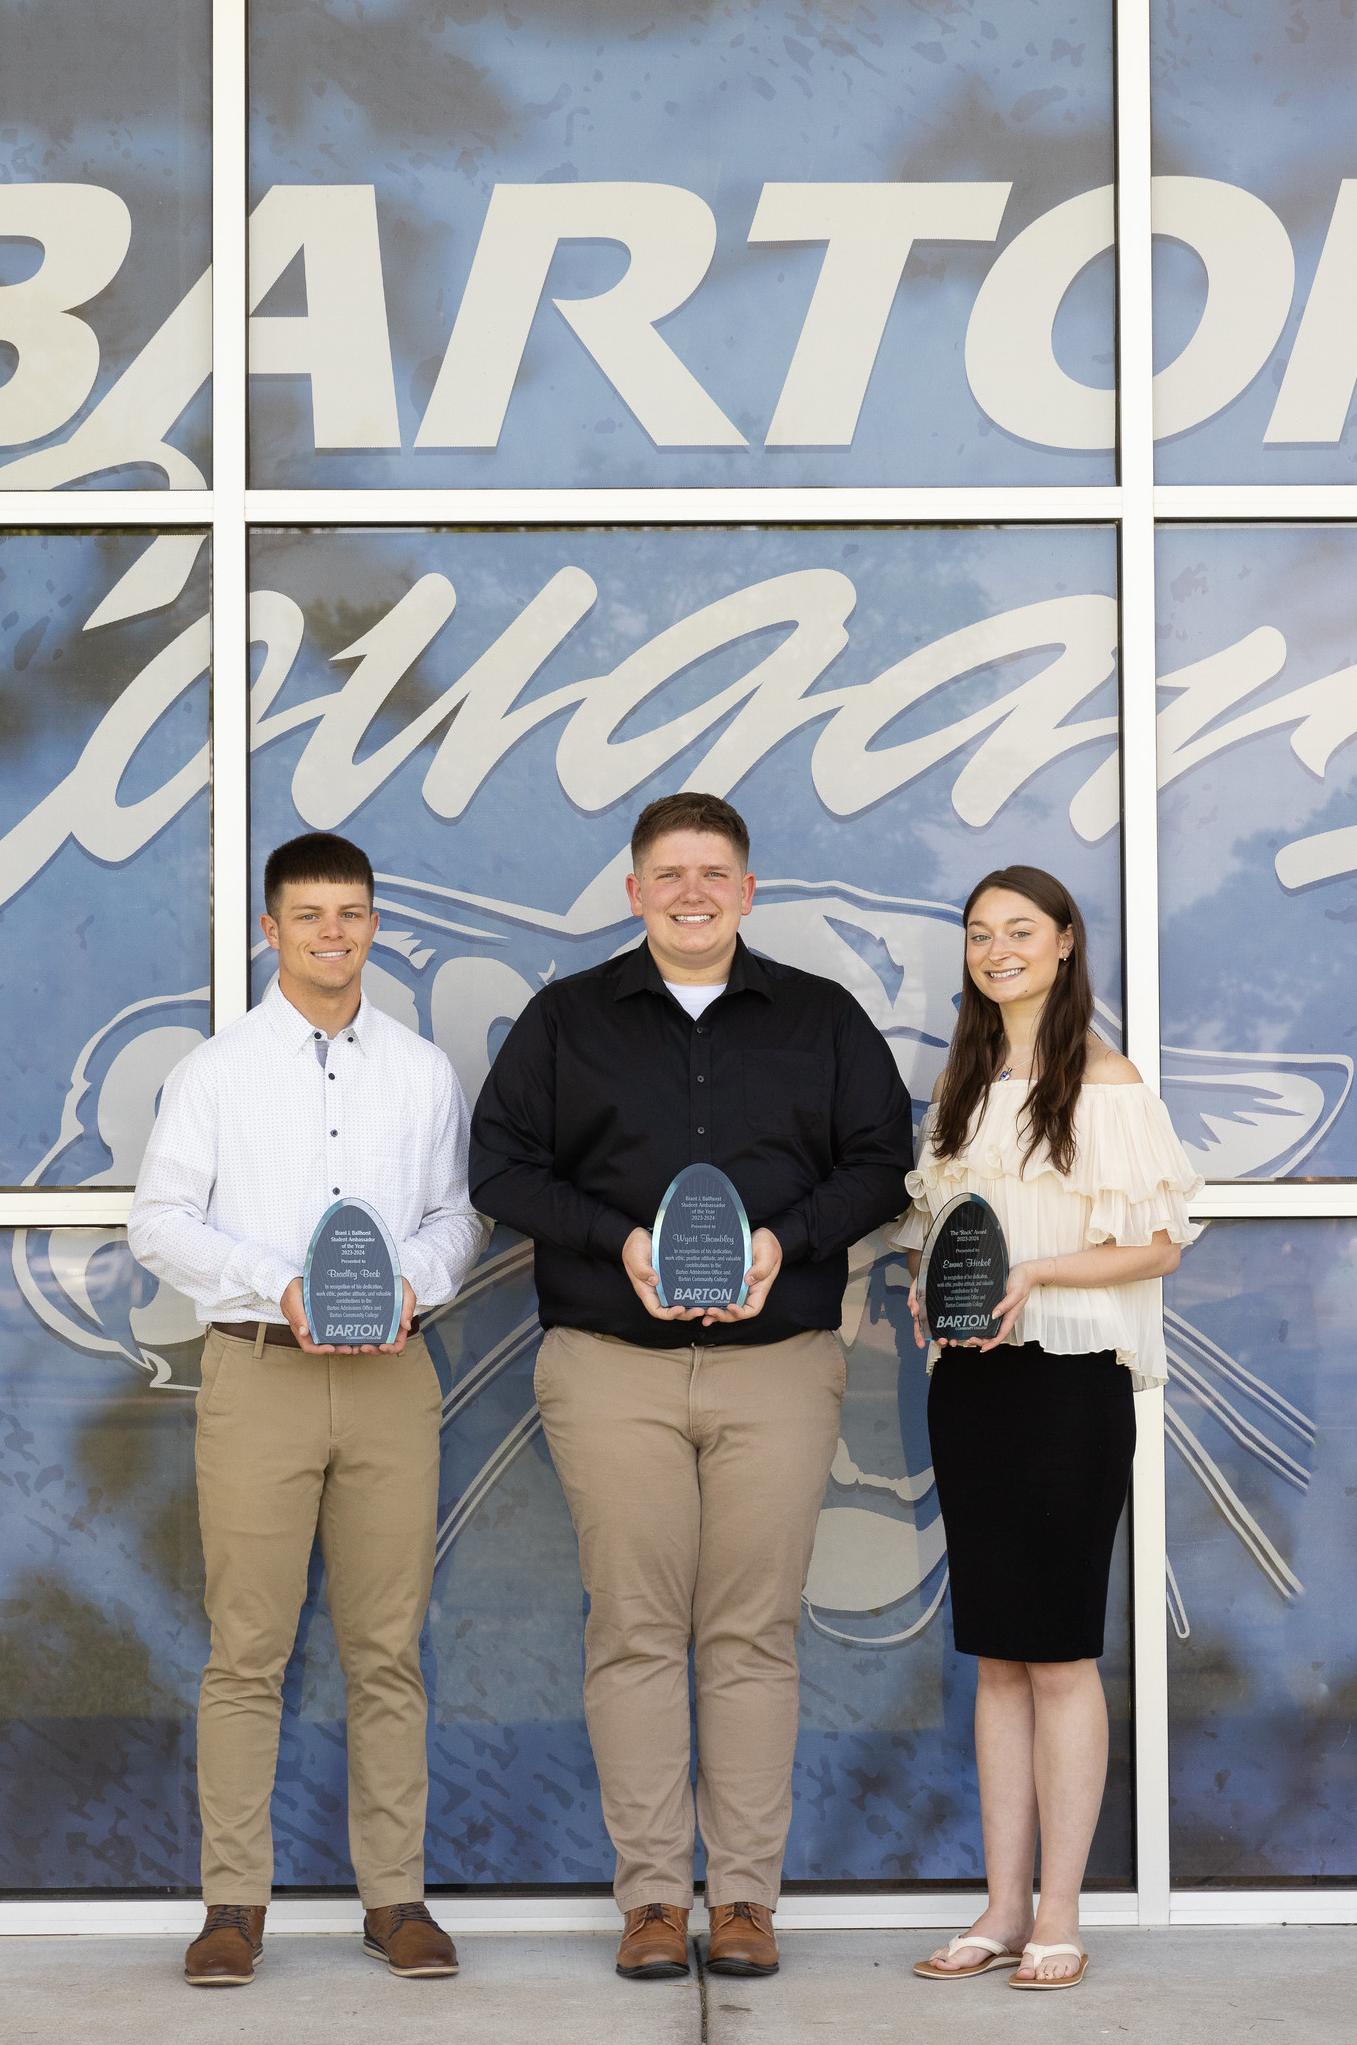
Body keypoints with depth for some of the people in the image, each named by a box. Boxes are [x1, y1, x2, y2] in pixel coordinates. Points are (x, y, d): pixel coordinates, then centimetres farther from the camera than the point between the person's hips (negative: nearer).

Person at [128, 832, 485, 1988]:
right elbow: (159, 1219, 2)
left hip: (391, 1374, 2)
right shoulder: (216, 1070, 7)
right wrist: (279, 1286, -11)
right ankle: (235, 1903, 5)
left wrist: (412, 1278, -9)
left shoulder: (424, 1072, 12)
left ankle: (395, 1895, 10)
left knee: (389, 1646, 3)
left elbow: (460, 1214, 12)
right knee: (248, 1648, -2)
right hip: (258, 1372, -2)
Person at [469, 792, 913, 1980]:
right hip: (611, 1367, 0)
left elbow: (882, 1160, 8)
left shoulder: (823, 1020, 12)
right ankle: (653, 1893, 6)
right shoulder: (566, 1019, 11)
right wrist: (619, 1241, -10)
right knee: (635, 1631, 0)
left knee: (755, 1635, 0)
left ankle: (747, 1894, 7)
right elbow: (500, 1162, 5)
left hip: (778, 1365, 0)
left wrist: (784, 1240, -9)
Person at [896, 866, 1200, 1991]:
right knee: (997, 1655, 8)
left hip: (1068, 1380, -6)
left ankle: (1060, 1915, 4)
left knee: (1060, 1653, -2)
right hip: (969, 1381, 6)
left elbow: (1159, 1244, -8)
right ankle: (1005, 1907, 13)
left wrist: (1035, 1273, -20)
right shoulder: (963, 1084, 14)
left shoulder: (1105, 1080, -4)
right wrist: (928, 1287, 1)